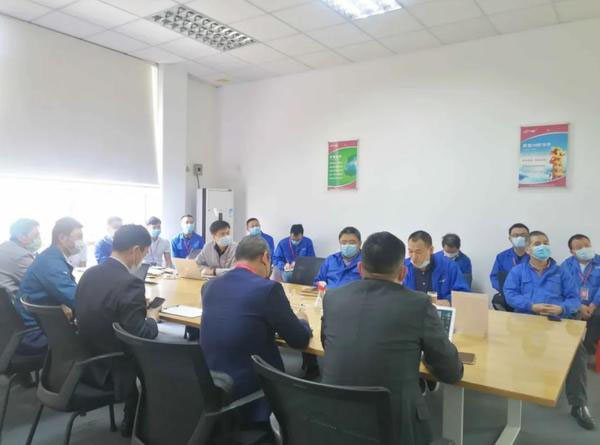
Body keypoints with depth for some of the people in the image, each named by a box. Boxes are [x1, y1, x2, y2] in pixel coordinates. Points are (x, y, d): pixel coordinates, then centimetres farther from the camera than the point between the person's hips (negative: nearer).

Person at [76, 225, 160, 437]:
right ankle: (133, 423, 29)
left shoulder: (89, 273, -2)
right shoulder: (130, 283, -27)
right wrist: (152, 318, -5)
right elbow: (140, 337, -25)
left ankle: (131, 419, 32)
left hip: (86, 360, 8)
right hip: (111, 369, -8)